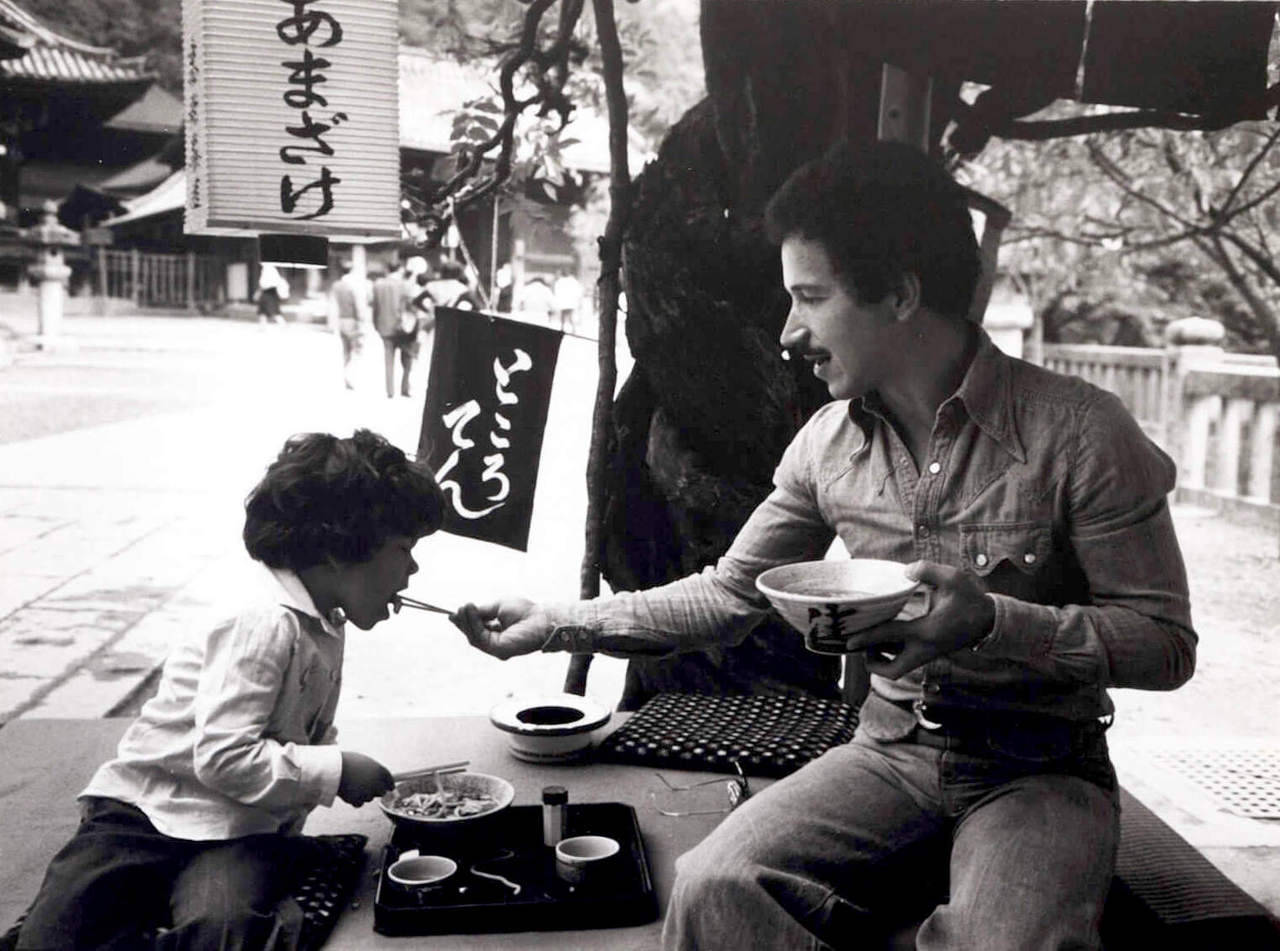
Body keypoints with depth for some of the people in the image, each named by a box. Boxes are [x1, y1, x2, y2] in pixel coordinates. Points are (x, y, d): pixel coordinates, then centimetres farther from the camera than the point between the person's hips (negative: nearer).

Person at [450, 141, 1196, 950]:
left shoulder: (1077, 431, -13)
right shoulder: (827, 443, 1)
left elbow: (1165, 642, -10)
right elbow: (730, 594, 10)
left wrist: (991, 622, -26)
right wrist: (559, 624, 5)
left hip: (1041, 773, -3)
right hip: (892, 754, 4)